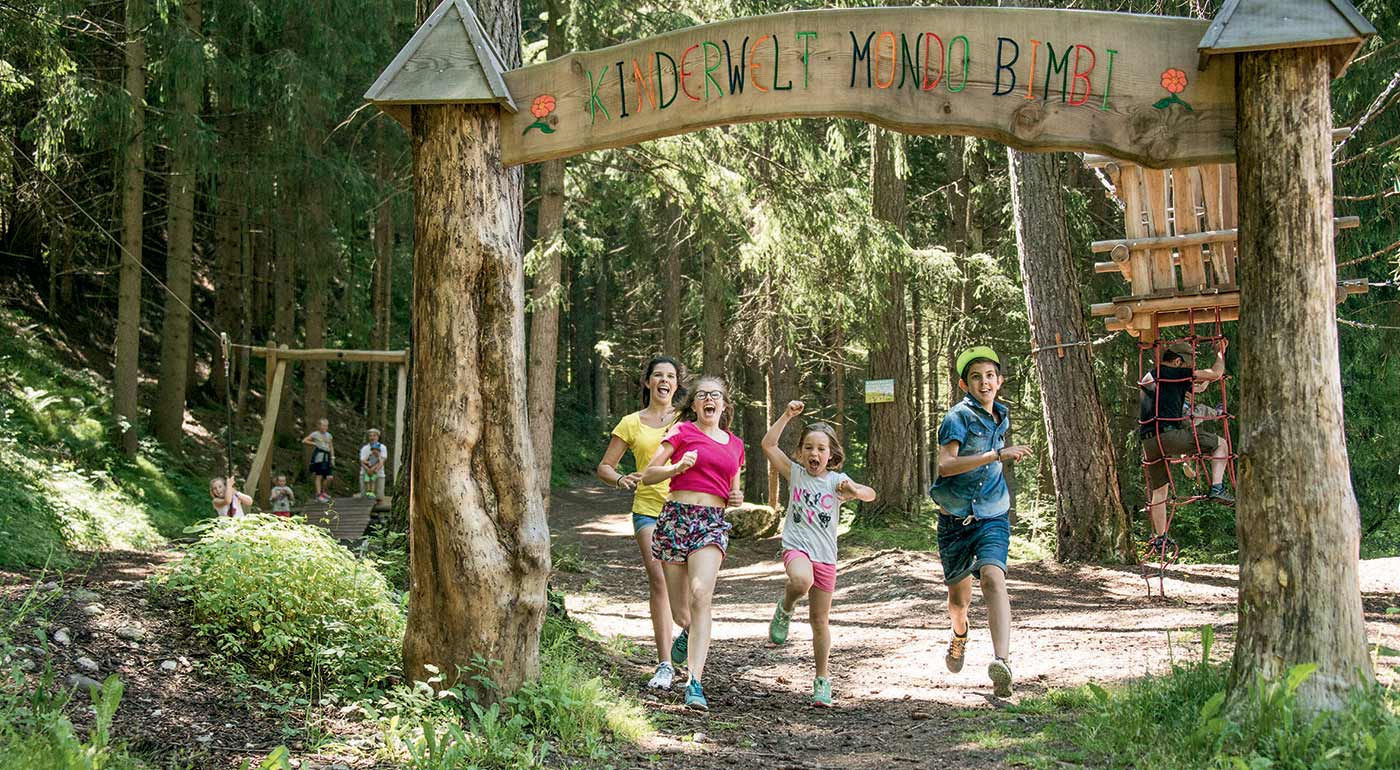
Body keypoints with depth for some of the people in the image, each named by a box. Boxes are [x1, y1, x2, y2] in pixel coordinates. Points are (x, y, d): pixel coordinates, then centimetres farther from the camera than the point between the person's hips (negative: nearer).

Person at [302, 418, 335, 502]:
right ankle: (319, 494, -1)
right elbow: (304, 441, 2)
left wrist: (332, 458, 11)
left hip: (327, 457, 5)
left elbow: (331, 448, 18)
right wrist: (314, 444, -5)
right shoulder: (315, 434, 0)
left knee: (329, 477, -1)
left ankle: (324, 492, 21)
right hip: (318, 455, -5)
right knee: (319, 475, -5)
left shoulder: (329, 435, 15)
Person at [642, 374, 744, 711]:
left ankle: (695, 683, -26)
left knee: (701, 596, -21)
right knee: (679, 611, 4)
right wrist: (678, 467, -14)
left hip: (712, 522, 1)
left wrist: (736, 498, 7)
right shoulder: (682, 432, 5)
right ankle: (690, 632, 44)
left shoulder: (735, 445, 17)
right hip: (676, 516, -1)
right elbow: (648, 475, 3)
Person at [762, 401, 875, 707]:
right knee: (801, 581, -38)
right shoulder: (795, 473, 4)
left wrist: (855, 491, -26)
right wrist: (787, 416, -9)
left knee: (820, 620, 7)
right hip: (796, 548, -2)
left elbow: (871, 495, -5)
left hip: (825, 557, 2)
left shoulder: (836, 481, 3)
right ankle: (784, 610, -4)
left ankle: (822, 680, 19)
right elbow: (768, 445, -4)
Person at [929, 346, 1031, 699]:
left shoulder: (1002, 418, 10)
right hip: (955, 520, -2)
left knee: (993, 578, -24)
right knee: (959, 595, 12)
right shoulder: (958, 417, -10)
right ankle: (959, 635, 48)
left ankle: (1002, 660, -38)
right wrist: (998, 454, -30)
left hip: (992, 517, 2)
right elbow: (946, 464, -26)